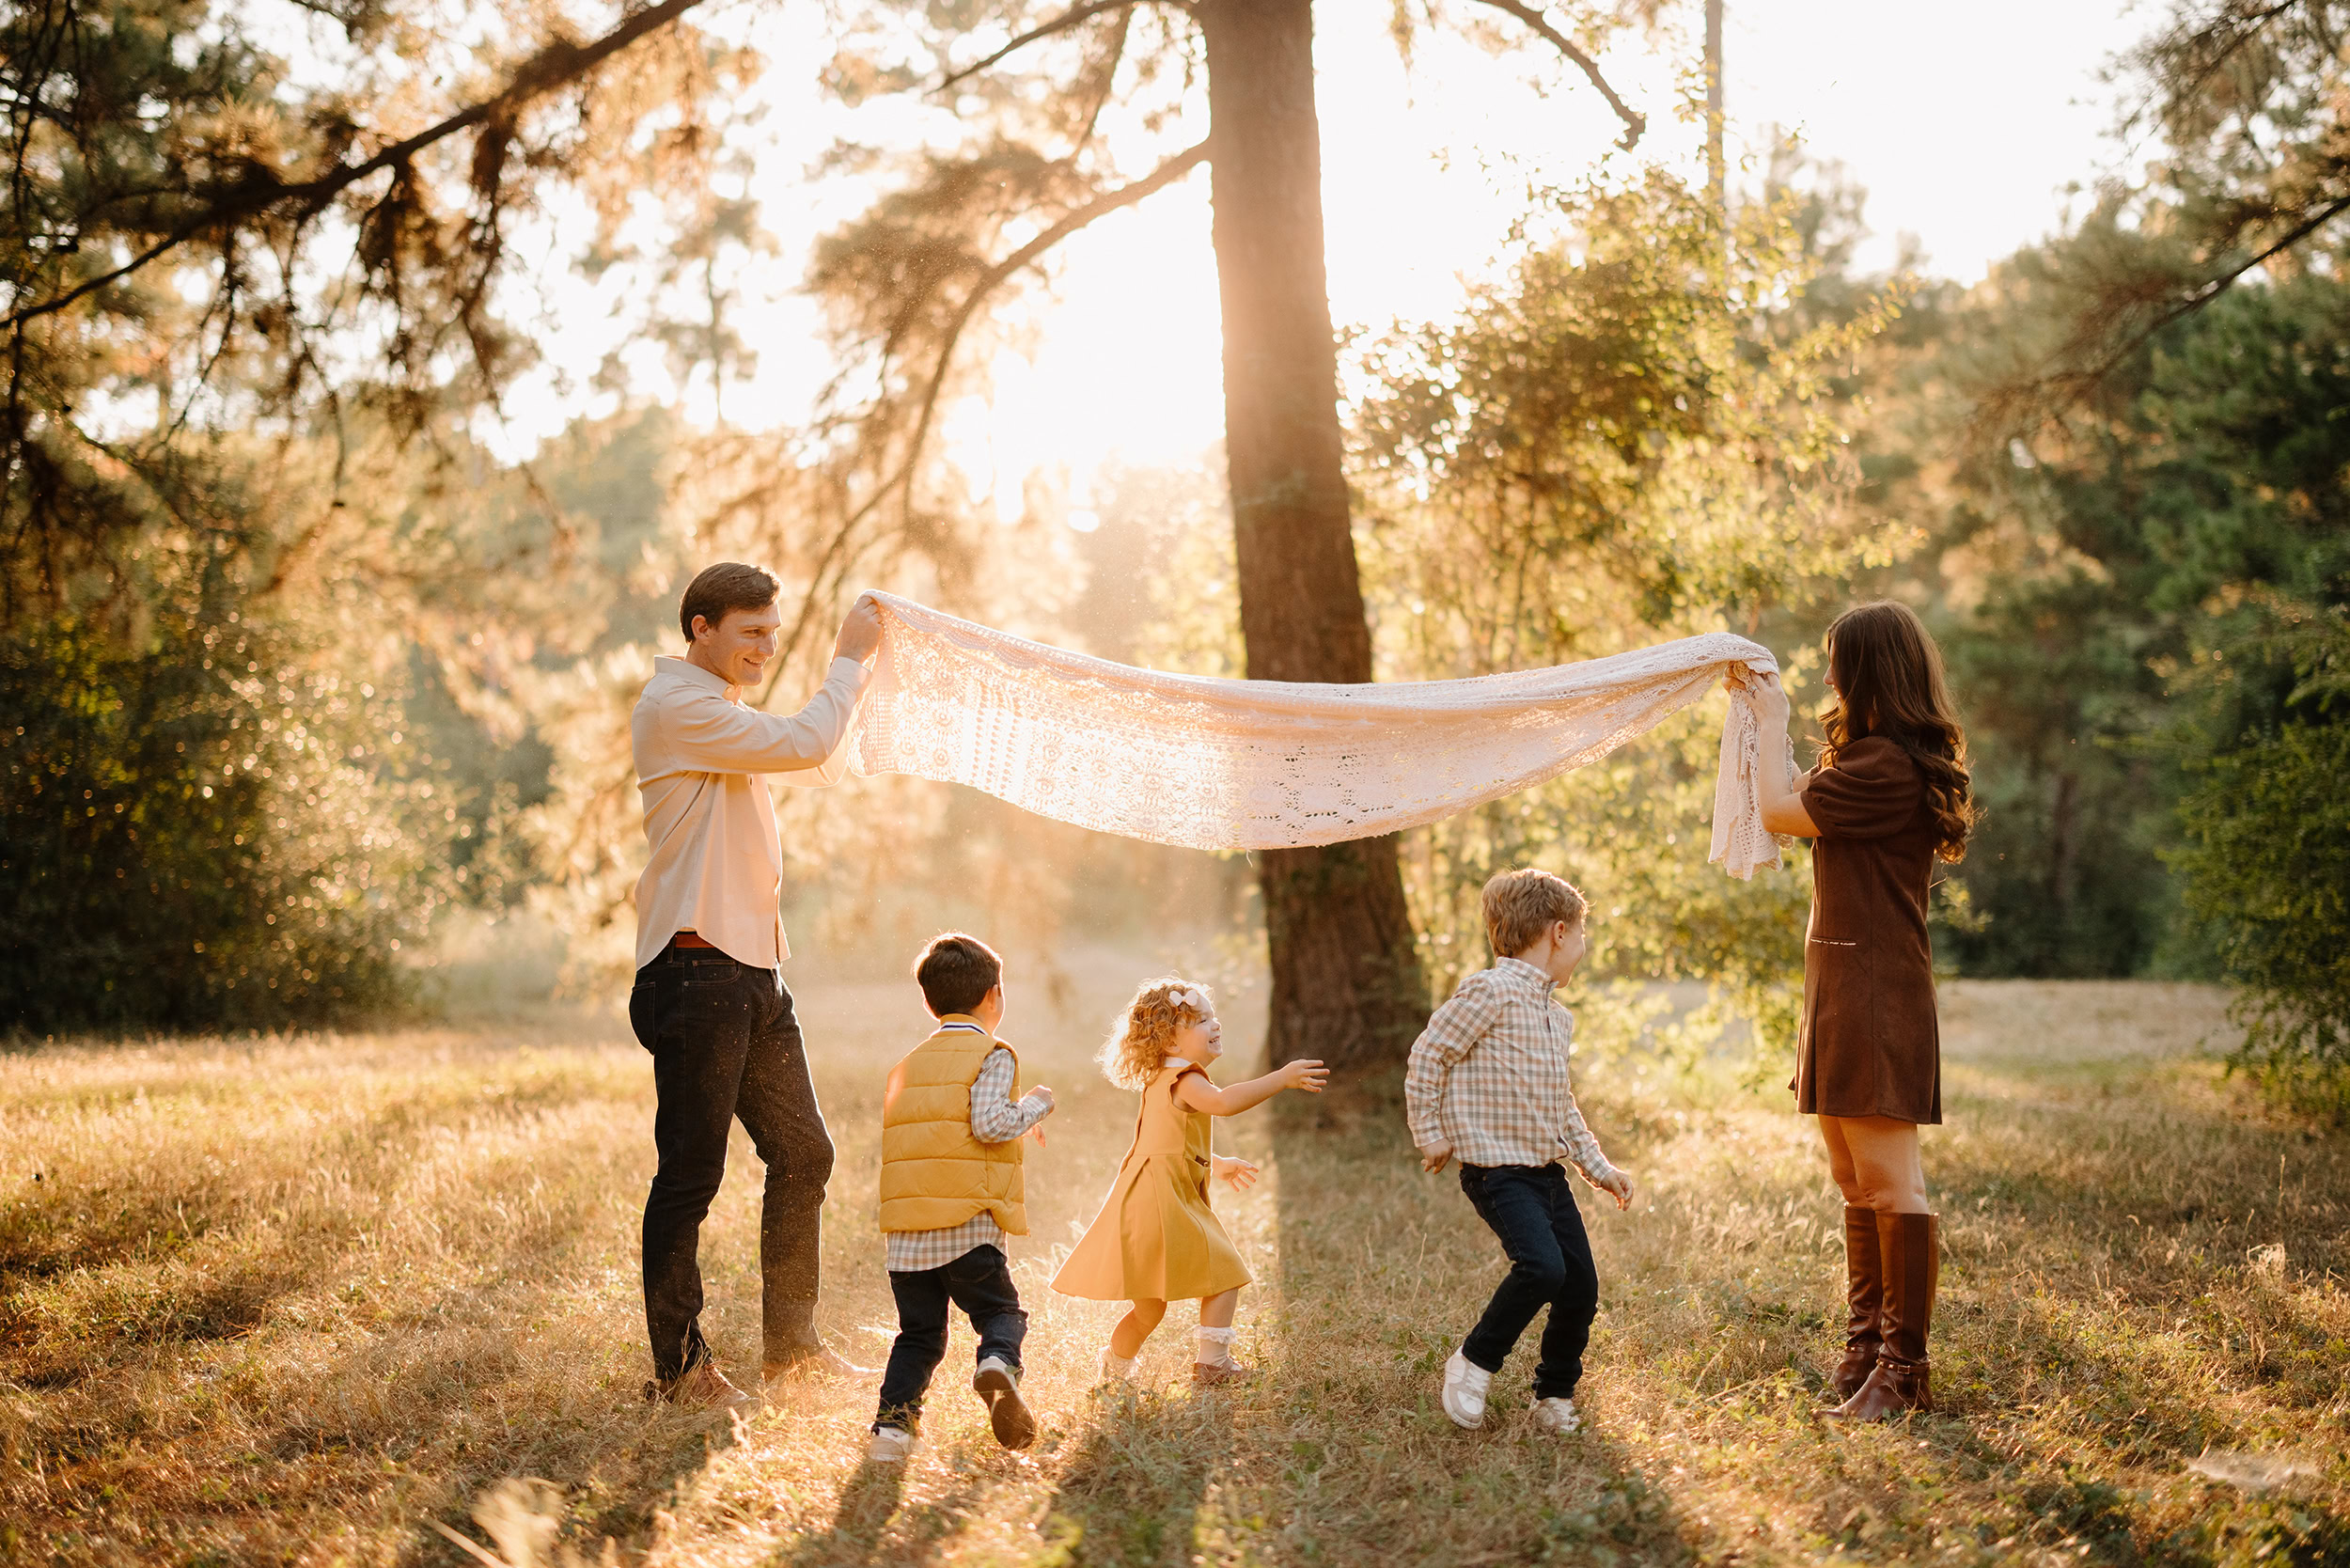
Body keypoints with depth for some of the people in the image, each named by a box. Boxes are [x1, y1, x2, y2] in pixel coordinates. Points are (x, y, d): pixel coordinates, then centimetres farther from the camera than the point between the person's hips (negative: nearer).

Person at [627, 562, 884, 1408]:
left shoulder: (725, 716, 21)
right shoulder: (676, 705, -10)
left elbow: (827, 765, 31)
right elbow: (804, 745, -18)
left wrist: (856, 666, 22)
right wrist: (847, 661, -4)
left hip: (752, 973, 10)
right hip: (696, 971, -10)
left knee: (803, 1154, 12)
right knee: (690, 1173, -4)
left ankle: (790, 1341, 24)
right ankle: (679, 1365, 5)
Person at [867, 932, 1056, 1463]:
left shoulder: (907, 1065, 20)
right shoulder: (991, 1055, 0)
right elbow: (990, 1123, -14)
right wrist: (1036, 1104, 5)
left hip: (905, 1232, 5)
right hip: (967, 1223, -5)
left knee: (919, 1332, 11)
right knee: (1002, 1312, 4)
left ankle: (893, 1416, -4)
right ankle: (998, 1365, -25)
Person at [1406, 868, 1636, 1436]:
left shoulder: (1558, 1017, 16)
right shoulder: (1491, 992, -13)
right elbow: (1428, 1052, -13)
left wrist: (1597, 1165, 20)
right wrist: (1429, 1132, -10)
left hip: (1547, 1170, 9)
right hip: (1496, 1170, -9)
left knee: (1581, 1283, 4)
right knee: (1541, 1267, -24)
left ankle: (1555, 1396, 22)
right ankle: (1473, 1363, -3)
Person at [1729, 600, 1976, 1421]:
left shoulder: (1886, 767, -18)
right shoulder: (1885, 760, 16)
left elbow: (1780, 810, -12)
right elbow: (1803, 806, 22)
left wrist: (1772, 725, 3)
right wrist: (1763, 713, 24)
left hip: (1877, 993, -11)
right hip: (1843, 990, 11)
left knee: (1890, 1181, -7)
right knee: (1856, 1183, 16)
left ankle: (1904, 1368, -2)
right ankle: (1866, 1351, 25)